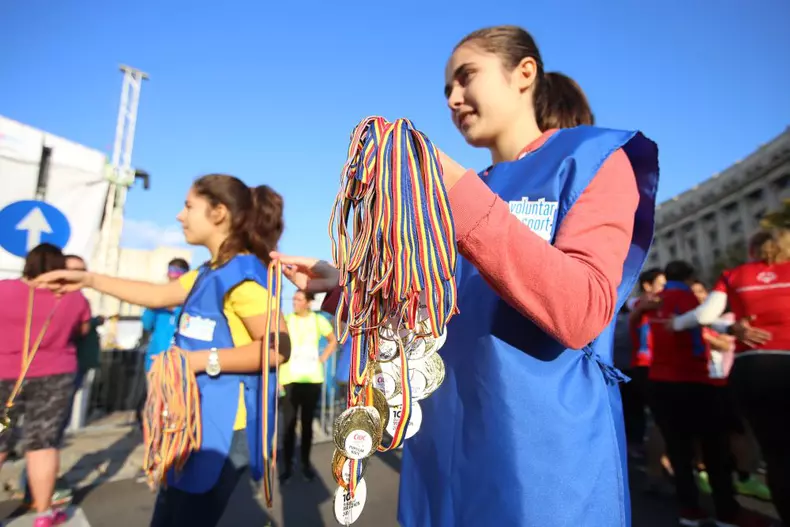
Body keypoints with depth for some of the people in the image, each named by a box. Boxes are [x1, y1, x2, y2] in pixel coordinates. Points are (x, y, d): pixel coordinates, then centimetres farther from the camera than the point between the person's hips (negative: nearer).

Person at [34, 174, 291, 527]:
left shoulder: (243, 274, -21)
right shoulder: (209, 273, 10)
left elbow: (278, 348, -25)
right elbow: (158, 294, 22)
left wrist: (204, 359, -24)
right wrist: (89, 280, 21)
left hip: (224, 426, -10)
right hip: (197, 420, 10)